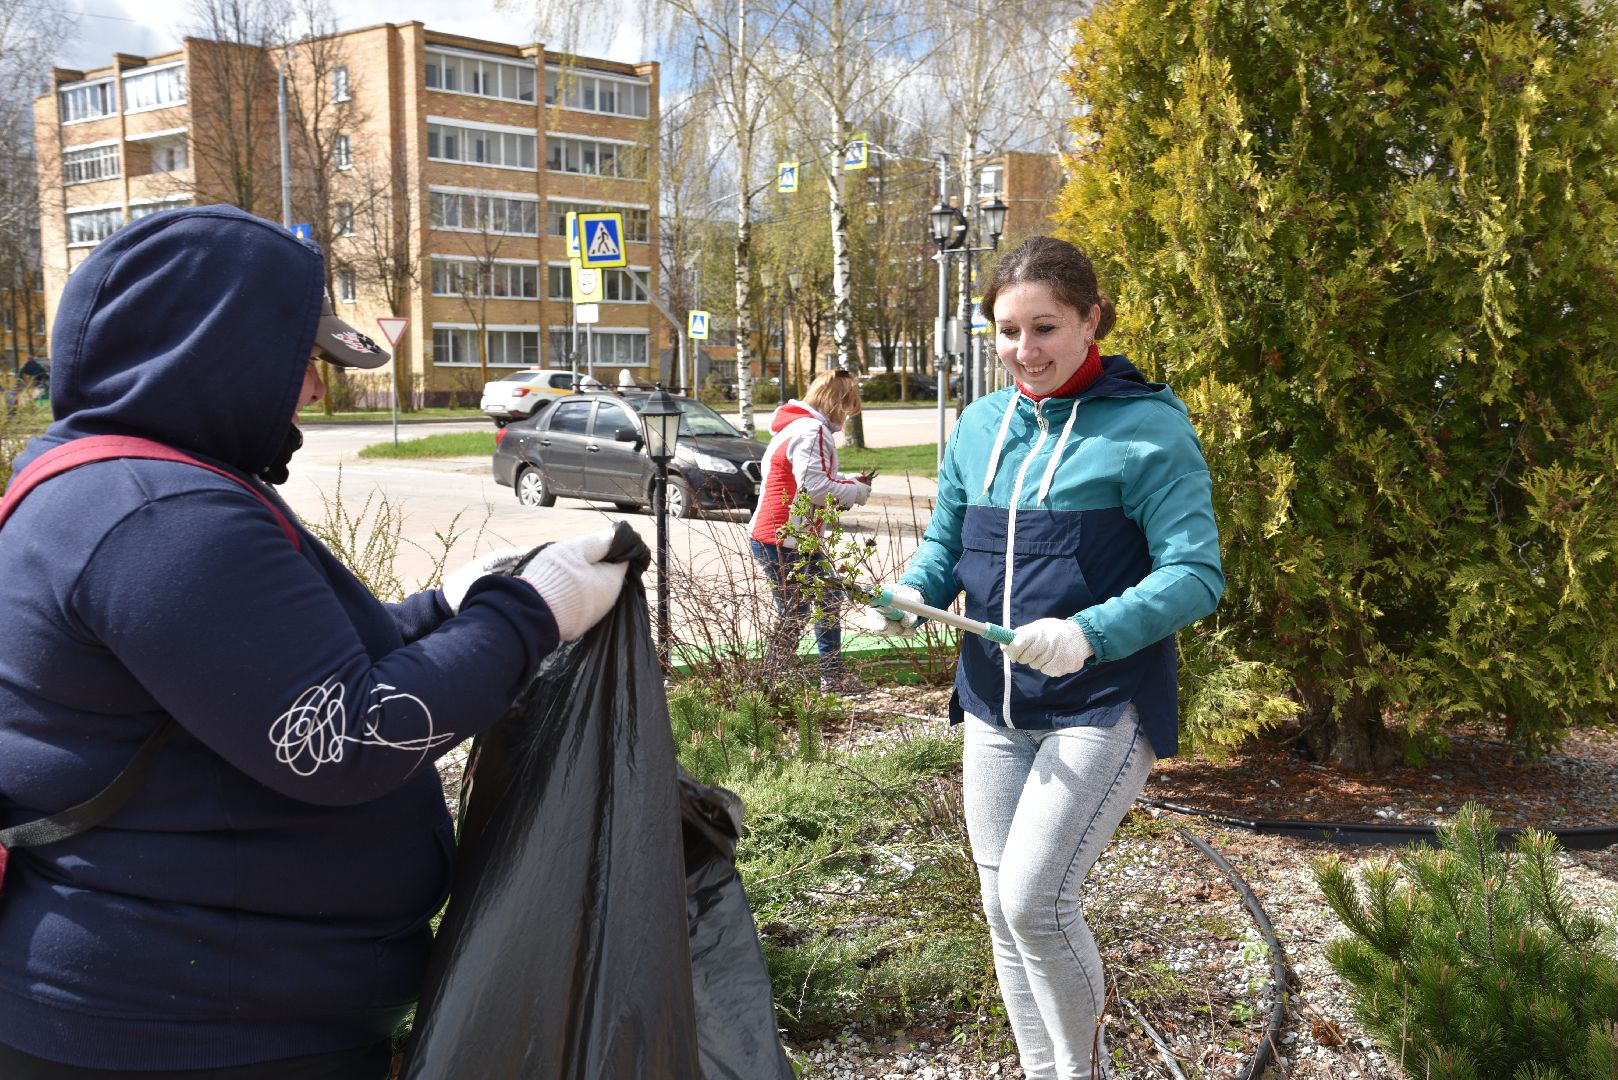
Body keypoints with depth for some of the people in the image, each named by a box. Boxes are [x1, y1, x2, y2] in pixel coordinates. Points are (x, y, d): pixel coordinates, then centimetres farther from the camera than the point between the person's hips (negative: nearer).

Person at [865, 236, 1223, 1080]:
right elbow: (945, 543, 16)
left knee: (1035, 899, -12)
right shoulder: (979, 426, 6)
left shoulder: (1146, 429, -12)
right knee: (1002, 905, 12)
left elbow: (1196, 574, -17)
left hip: (1103, 705, -6)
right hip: (994, 701, 6)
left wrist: (1089, 633, -32)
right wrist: (910, 593, -7)